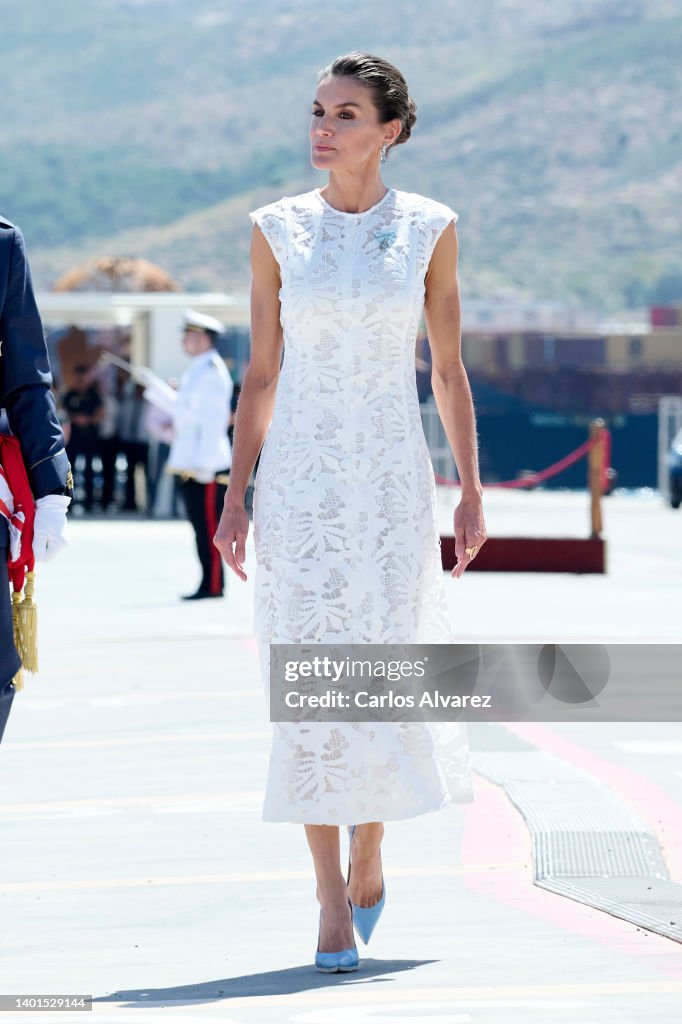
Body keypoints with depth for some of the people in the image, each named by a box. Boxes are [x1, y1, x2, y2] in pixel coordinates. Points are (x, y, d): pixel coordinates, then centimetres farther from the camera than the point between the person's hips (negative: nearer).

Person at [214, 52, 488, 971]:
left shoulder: (429, 229, 2)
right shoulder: (279, 230, 3)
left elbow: (449, 370, 7)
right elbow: (260, 376, 6)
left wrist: (473, 490, 3)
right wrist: (237, 497, 1)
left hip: (392, 478, 0)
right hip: (300, 479, 0)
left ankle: (369, 851, 28)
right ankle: (333, 898, 3)